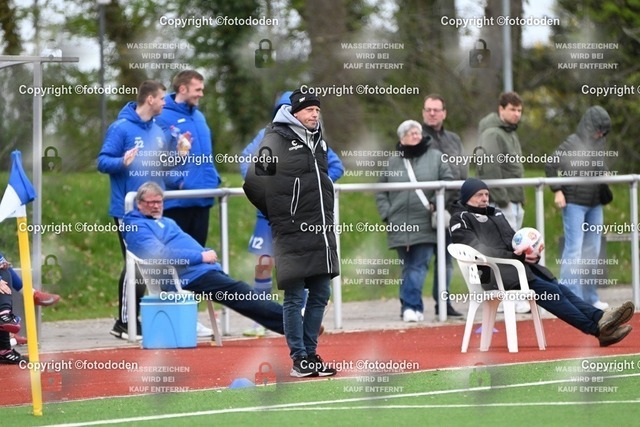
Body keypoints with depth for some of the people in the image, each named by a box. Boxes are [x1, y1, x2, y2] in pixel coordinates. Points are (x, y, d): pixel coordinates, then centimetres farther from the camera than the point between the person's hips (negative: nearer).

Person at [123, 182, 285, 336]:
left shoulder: (167, 222, 27)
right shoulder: (137, 228, -3)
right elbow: (161, 254, -17)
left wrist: (207, 253, 3)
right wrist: (201, 256, -16)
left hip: (206, 269, 9)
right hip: (192, 276, -9)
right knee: (244, 295, -15)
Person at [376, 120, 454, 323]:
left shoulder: (435, 157, 5)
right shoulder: (393, 162, 10)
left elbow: (448, 182, 4)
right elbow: (381, 192, 13)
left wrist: (436, 202, -8)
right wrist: (387, 214, 1)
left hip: (426, 226, -2)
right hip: (400, 226, 2)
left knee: (418, 266, -10)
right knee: (408, 266, 7)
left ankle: (410, 305, -13)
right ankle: (413, 307, 11)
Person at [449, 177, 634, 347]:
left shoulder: (496, 214, 28)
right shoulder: (461, 220, 3)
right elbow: (480, 250, -11)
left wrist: (530, 254, -2)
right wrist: (516, 256, -19)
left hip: (519, 265, 8)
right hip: (495, 273, -8)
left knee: (560, 289, -15)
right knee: (549, 291, -24)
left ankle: (601, 319, -34)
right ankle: (597, 329, -35)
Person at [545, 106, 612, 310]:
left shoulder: (597, 145, 8)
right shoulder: (572, 143, -10)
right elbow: (551, 165, -8)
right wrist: (557, 191, -12)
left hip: (594, 205, 7)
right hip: (574, 204, -7)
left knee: (592, 250, 12)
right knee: (574, 250, -6)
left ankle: (589, 297, 20)